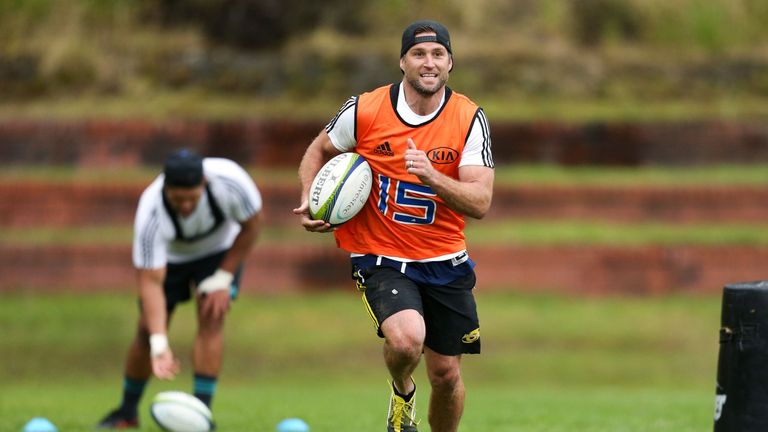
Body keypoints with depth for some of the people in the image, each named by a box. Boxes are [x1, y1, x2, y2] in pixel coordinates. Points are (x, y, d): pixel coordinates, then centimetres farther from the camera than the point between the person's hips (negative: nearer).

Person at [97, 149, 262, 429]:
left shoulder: (230, 180, -38)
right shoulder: (150, 215, -40)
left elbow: (250, 227, -17)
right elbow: (150, 282, -39)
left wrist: (222, 280, -20)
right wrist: (159, 344, -47)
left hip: (220, 251, 0)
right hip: (169, 256, 0)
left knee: (212, 319, -20)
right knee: (147, 330, -3)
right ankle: (127, 413, 19)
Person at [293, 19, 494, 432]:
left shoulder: (469, 118, -6)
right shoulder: (364, 110, -8)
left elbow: (480, 202, -12)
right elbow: (319, 151, 13)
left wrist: (431, 176, -27)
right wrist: (310, 201, -3)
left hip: (445, 262, 2)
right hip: (382, 259, -2)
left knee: (446, 374, 6)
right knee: (406, 338, -29)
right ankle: (402, 394, 7)